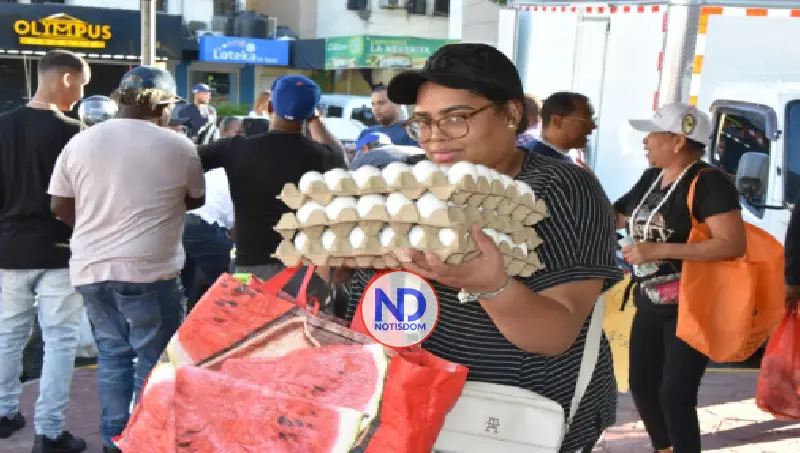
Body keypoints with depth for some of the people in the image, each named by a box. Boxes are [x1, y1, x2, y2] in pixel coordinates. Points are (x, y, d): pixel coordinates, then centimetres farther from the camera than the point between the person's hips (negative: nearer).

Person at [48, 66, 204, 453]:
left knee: (111, 353, 19)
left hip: (90, 266, 5)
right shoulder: (179, 146, -6)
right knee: (153, 359, 9)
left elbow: (60, 206, 7)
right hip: (149, 269, -5)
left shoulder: (81, 141, 4)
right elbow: (196, 200, 8)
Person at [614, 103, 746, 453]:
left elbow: (733, 244, -27)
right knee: (642, 386, 15)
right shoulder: (650, 179, 8)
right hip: (650, 305, 8)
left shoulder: (708, 182, -17)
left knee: (675, 396, -8)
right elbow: (614, 218, 19)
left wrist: (658, 250, -28)